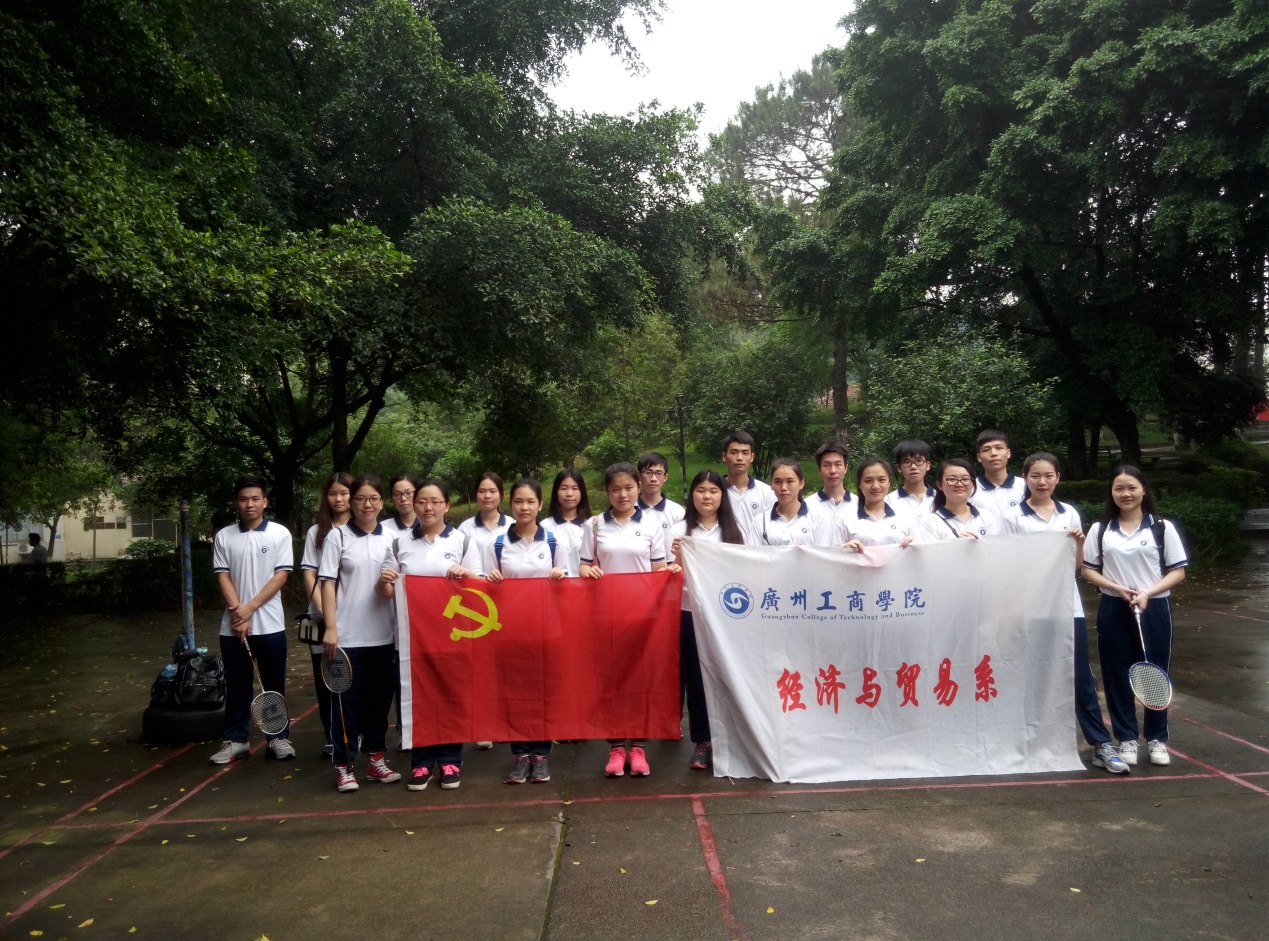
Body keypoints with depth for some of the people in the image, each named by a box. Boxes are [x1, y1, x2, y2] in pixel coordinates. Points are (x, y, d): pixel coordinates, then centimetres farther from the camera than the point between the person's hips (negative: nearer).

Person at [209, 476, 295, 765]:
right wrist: (238, 612, -11)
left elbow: (281, 575, -6)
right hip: (232, 625, 2)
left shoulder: (280, 534, -1)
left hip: (269, 624, -2)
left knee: (275, 685, 6)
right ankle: (235, 740, 19)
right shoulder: (223, 537, 5)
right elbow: (223, 577, 1)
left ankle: (279, 737, 16)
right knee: (236, 686, 9)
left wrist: (251, 607, -12)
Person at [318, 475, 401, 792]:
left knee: (379, 699, 11)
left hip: (383, 634, 3)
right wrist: (330, 628, -10)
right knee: (347, 701, 4)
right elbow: (328, 583, -5)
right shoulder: (338, 536, -2)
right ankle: (344, 765, 14)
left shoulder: (391, 538, 6)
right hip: (348, 634, -3)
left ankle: (375, 759, 23)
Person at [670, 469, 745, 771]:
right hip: (691, 612, -1)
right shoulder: (681, 529, 1)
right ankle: (702, 742, 13)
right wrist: (677, 556, -22)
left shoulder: (734, 530, 7)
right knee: (695, 676, 3)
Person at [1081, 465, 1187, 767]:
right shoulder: (1100, 529, 4)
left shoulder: (1162, 527, 0)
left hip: (1154, 609, -1)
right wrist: (1117, 588, -12)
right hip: (1113, 610, 1)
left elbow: (1178, 572, -1)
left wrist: (1148, 593, -15)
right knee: (1117, 675, 4)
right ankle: (1127, 738, 16)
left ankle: (1156, 738, 22)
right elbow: (1089, 570, 5)